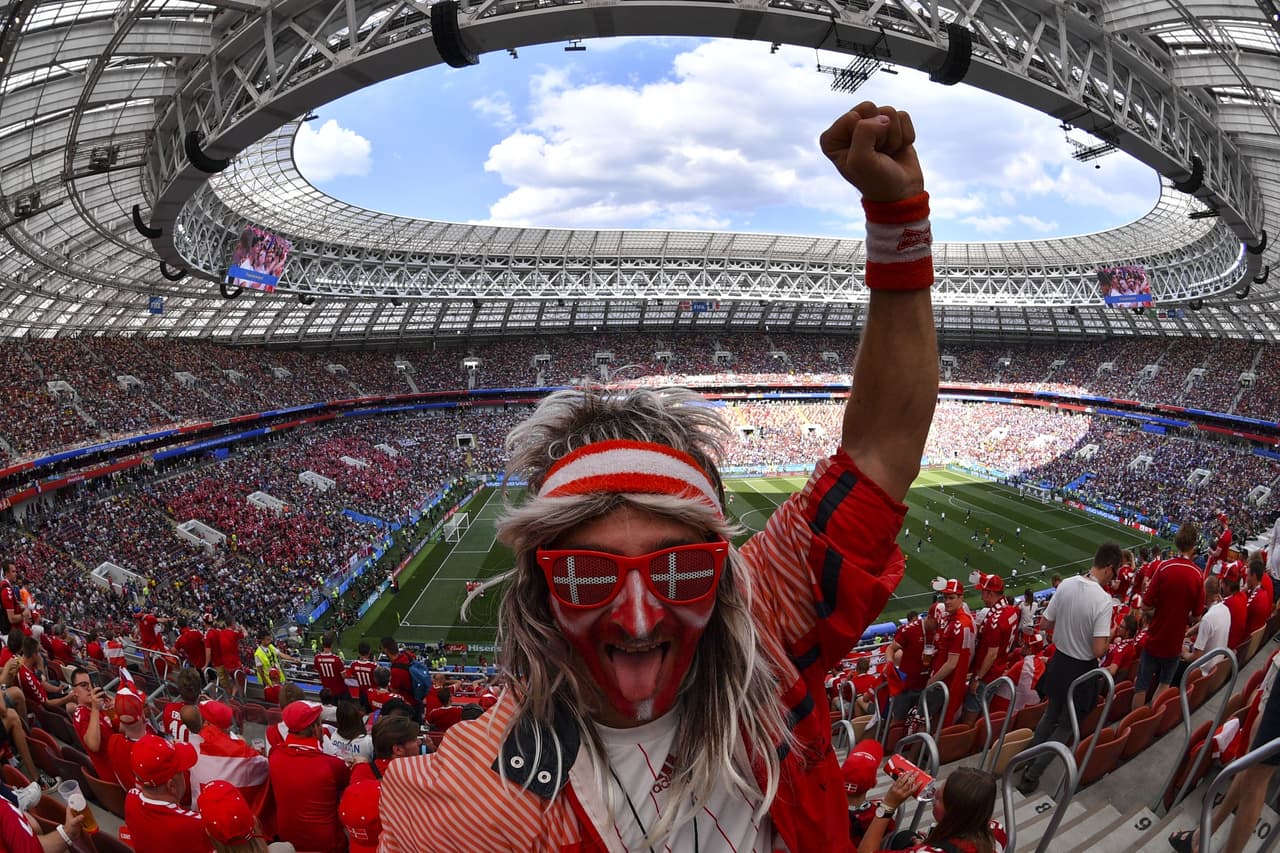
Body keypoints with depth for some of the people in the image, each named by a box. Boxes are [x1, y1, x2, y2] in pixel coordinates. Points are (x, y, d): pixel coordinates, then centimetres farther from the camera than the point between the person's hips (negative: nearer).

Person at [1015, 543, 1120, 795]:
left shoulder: (1067, 585, -9)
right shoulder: (1103, 599, -26)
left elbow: (1044, 625, 0)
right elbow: (1099, 650, -25)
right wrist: (1111, 634, -5)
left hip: (1059, 662, 5)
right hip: (1081, 670, -5)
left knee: (1050, 715, 26)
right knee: (1066, 726, 13)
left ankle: (1028, 763, 37)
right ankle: (1031, 776, 14)